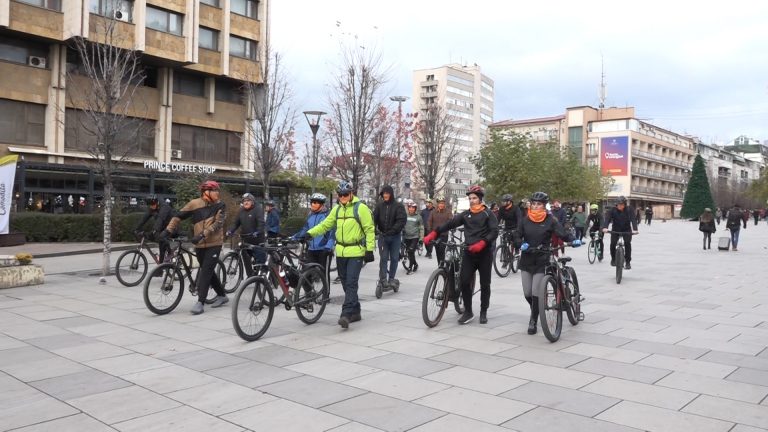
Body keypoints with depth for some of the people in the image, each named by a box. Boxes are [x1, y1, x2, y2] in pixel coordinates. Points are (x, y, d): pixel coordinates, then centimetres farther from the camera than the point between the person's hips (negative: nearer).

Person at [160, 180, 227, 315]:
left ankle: (200, 302, -6)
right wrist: (168, 230, -10)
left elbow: (217, 223, -17)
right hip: (199, 244, 4)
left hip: (214, 244, -3)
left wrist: (202, 235, -28)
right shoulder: (194, 204, -2)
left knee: (205, 272, -10)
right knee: (208, 271, 13)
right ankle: (222, 295, 29)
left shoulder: (220, 206, -6)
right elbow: (179, 216, 1)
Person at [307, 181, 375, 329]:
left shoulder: (361, 208, -7)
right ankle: (355, 312, 23)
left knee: (351, 284, -12)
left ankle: (346, 314, -14)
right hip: (341, 252, 7)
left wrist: (370, 249, -11)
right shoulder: (337, 209, 11)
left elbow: (370, 229, -7)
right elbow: (325, 225, 11)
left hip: (356, 252, -6)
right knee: (346, 284, 12)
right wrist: (310, 233, -2)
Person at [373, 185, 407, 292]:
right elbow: (374, 218, 0)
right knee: (383, 258, -4)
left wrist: (392, 231, -22)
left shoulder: (398, 206, -4)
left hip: (395, 236, -1)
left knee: (394, 258, 5)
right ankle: (383, 279, -2)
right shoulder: (380, 206, 5)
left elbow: (401, 221, -13)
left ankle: (391, 278, 17)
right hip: (382, 236, 1)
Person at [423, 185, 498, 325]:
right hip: (468, 252, 3)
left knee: (485, 284, 4)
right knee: (464, 282, -6)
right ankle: (468, 312, 6)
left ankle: (483, 312, 18)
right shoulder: (465, 214, 10)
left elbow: (494, 231, -12)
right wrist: (433, 233, -12)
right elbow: (450, 224, 0)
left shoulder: (488, 214, -1)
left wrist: (481, 244, -27)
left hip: (484, 253, -3)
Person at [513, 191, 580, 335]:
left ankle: (533, 321, 10)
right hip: (526, 260, 3)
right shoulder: (525, 220, 4)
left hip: (541, 261, -3)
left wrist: (573, 240, -31)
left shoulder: (550, 220, -4)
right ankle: (535, 311, 37)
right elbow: (516, 236, 0)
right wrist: (521, 244, -21)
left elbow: (562, 233, -12)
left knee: (536, 293, -6)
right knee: (527, 293, 6)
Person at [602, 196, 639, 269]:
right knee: (613, 243, -15)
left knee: (627, 243, -21)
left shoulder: (629, 209, -14)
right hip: (615, 230, 1)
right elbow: (607, 218, -23)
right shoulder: (613, 210, -12)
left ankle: (628, 262, -10)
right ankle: (613, 259, 12)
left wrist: (634, 229, -41)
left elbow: (633, 219, -24)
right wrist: (605, 227, -42)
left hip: (626, 230, -1)